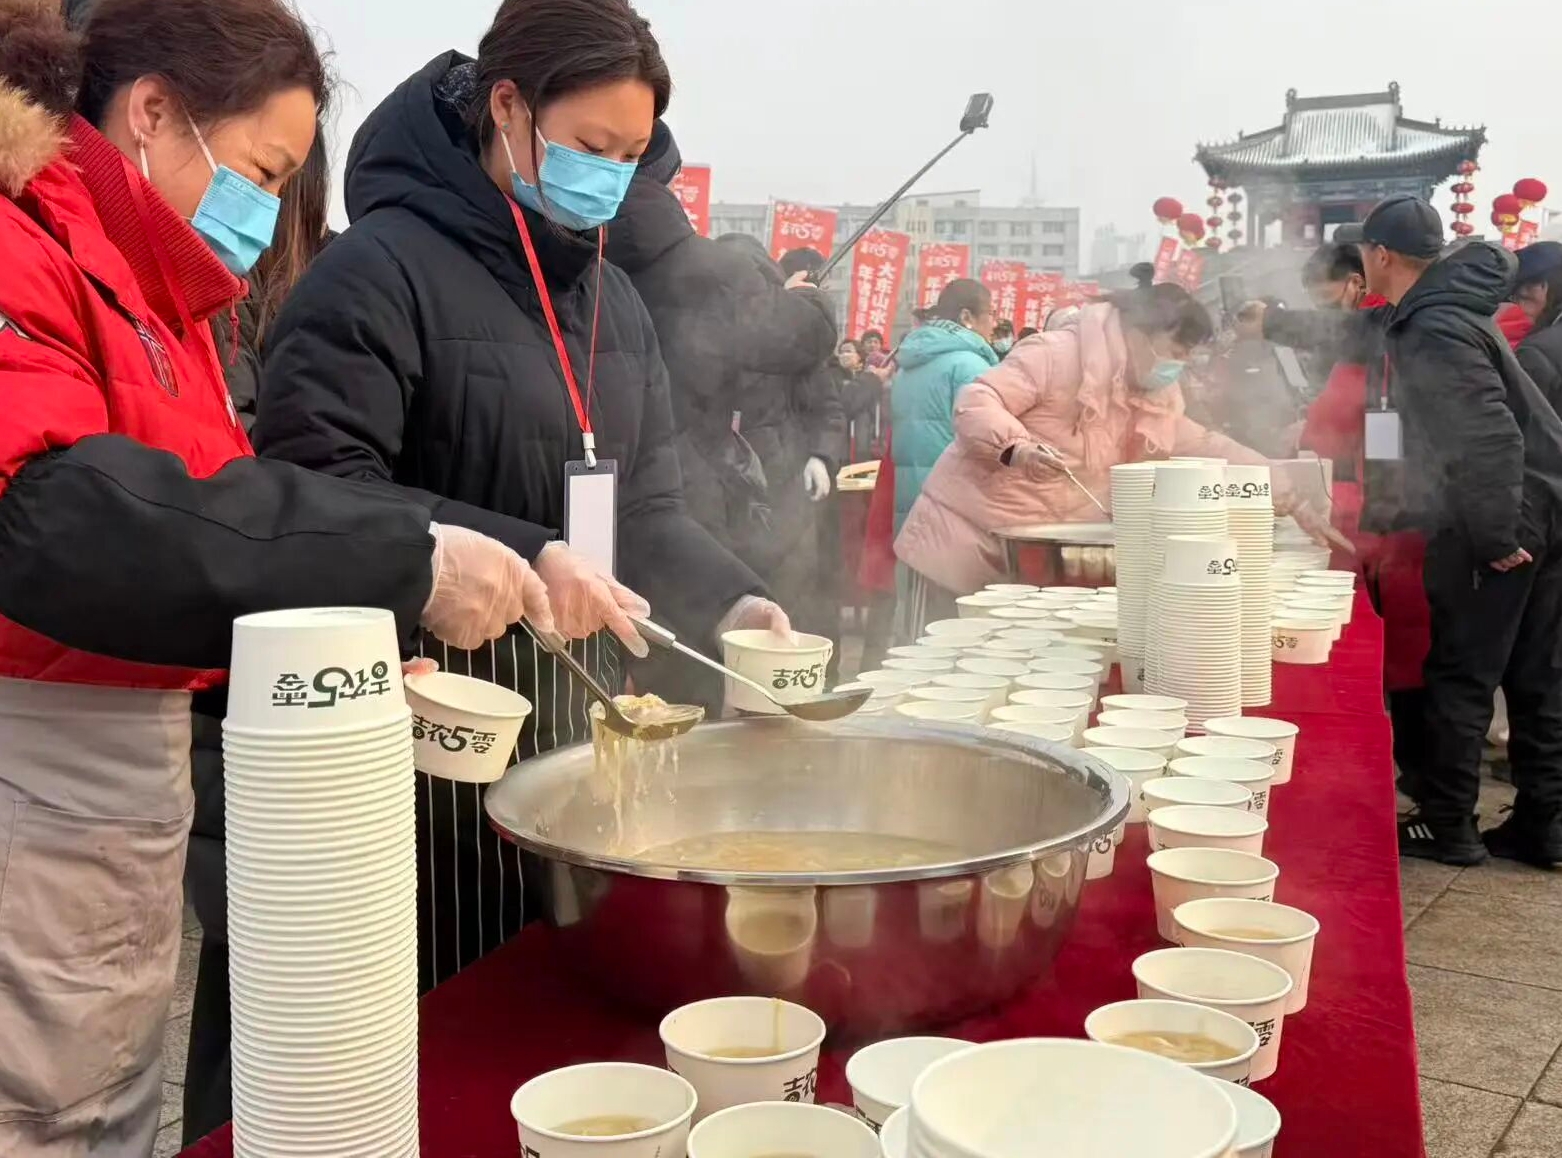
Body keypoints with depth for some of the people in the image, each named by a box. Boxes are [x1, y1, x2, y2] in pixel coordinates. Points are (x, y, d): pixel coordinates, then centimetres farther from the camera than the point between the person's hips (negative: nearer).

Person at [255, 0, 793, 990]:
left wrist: (730, 601, -5)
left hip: (578, 718, 7)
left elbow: (649, 507, 13)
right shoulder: (381, 271, -12)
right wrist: (519, 560, -27)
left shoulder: (613, 295, 13)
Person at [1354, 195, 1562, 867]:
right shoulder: (1443, 306, 12)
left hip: (1501, 517, -9)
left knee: (1460, 678, 1)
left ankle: (1445, 825, 9)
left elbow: (1492, 439, -27)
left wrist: (1495, 537, -21)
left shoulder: (1433, 332, -19)